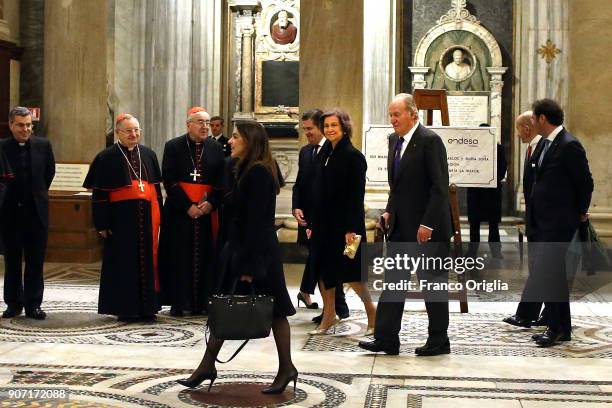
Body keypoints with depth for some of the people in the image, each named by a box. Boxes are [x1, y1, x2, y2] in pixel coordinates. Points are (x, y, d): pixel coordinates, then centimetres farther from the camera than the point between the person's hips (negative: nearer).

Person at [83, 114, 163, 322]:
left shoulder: (148, 154, 11)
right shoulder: (106, 158, -3)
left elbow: (157, 187, 14)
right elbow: (99, 194, -5)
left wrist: (158, 217, 9)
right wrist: (102, 224, -10)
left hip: (146, 217, 4)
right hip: (121, 217, -4)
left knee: (147, 261, 6)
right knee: (124, 263, 2)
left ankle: (146, 306, 15)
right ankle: (124, 308, 11)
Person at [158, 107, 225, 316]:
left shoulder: (216, 148, 7)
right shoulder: (173, 147, 1)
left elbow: (221, 180, 3)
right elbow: (169, 180, -6)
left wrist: (211, 202, -12)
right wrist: (187, 205, -13)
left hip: (207, 211, 2)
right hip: (179, 211, -2)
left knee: (205, 256, 3)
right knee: (179, 256, 1)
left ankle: (202, 302, 10)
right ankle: (178, 302, 8)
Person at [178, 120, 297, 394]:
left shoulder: (259, 173, -18)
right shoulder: (247, 170, 12)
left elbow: (256, 222, -21)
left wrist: (250, 264, -21)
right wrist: (240, 258, 16)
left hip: (258, 251, -10)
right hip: (239, 247, 10)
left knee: (273, 309, 2)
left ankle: (286, 368, 15)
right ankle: (207, 366, 17)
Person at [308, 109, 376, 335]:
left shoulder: (353, 156, -11)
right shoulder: (325, 154, 11)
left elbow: (357, 195, -15)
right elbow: (319, 192, 13)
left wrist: (351, 229, -20)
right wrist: (313, 224, 11)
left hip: (344, 222, -7)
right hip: (324, 221, 7)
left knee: (348, 270, -2)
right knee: (322, 268, 8)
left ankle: (371, 309, 16)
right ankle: (329, 316, 18)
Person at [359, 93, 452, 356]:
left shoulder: (430, 141, -14)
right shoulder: (394, 140, 11)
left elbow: (440, 187, -18)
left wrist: (427, 224, -20)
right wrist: (389, 211, 8)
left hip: (427, 228, -8)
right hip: (401, 226, 8)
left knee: (432, 282, 5)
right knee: (393, 281, 7)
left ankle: (439, 341, 17)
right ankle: (386, 339, 12)